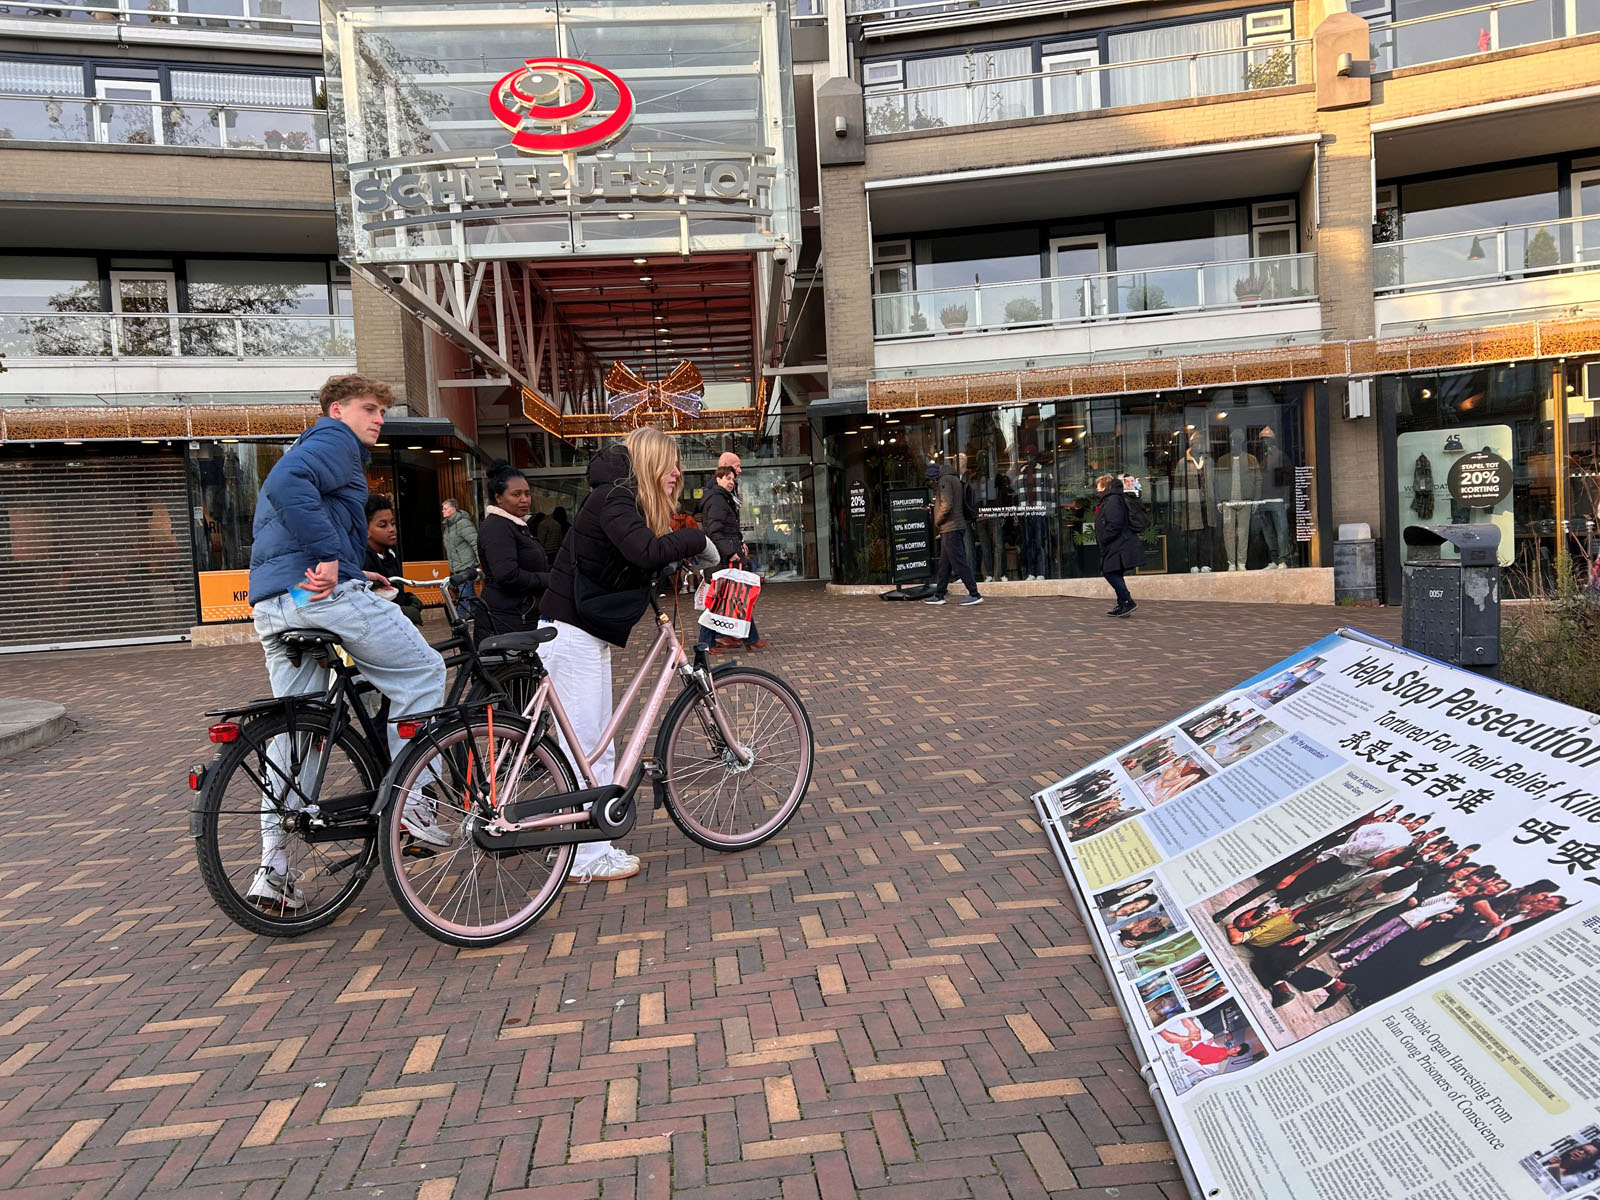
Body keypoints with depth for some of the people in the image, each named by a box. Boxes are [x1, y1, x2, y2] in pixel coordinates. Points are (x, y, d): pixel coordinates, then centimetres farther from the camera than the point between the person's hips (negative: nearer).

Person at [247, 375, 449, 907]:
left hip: (272, 607, 10)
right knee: (423, 671, 4)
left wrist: (355, 572, 21)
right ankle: (410, 798, 0)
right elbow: (287, 484, -21)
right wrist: (330, 556, -22)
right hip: (325, 593, -10)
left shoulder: (304, 449, 32)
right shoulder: (335, 440, 0)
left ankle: (273, 866, 10)